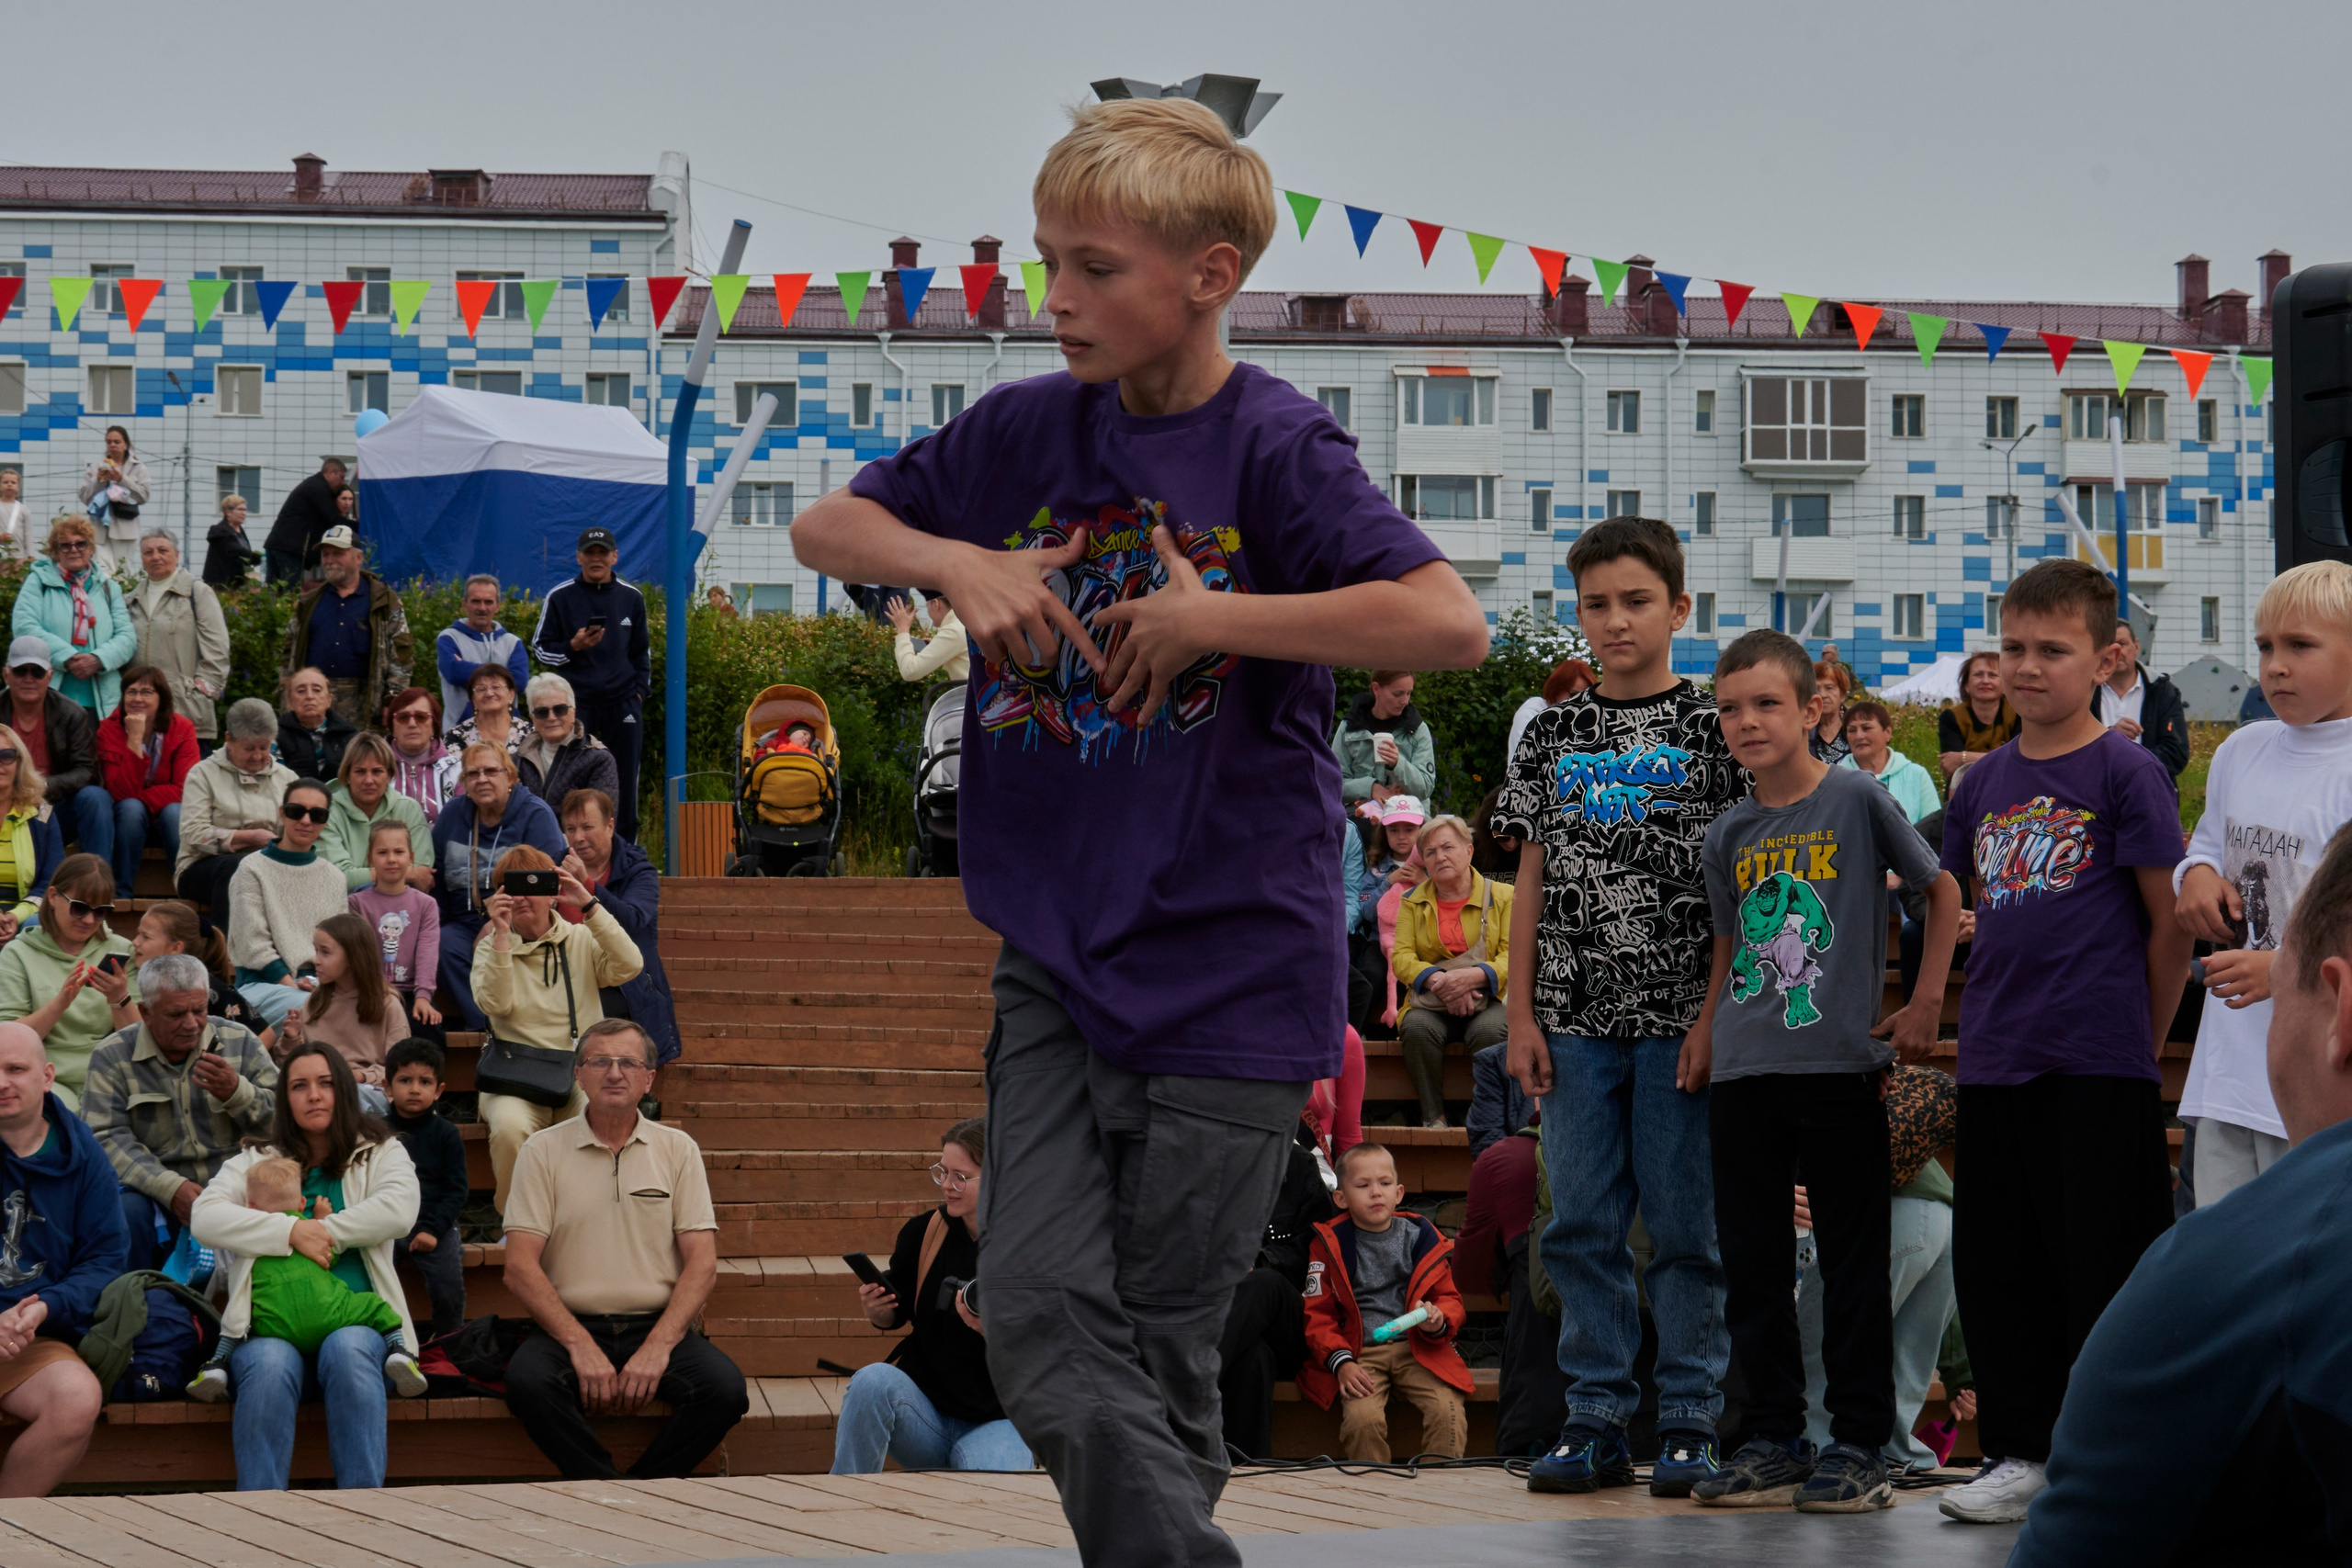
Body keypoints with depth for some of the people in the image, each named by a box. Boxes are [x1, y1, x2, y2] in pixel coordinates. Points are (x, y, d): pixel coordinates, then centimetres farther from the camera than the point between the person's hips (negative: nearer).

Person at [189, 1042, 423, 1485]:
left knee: (347, 1350, -37)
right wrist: (293, 1233, -11)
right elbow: (204, 1218, 0)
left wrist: (322, 1234, -5)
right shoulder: (254, 1164, 20)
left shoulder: (381, 1154, 20)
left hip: (355, 1320, 0)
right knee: (270, 1365, -36)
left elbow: (399, 1210, -3)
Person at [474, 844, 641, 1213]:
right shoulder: (492, 947, 9)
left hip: (581, 1077, 1)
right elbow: (495, 1003, -10)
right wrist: (502, 934, -15)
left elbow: (629, 967, -9)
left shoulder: (581, 940, 11)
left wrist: (588, 906, -12)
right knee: (510, 1127, -36)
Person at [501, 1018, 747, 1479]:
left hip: (659, 1325, 1)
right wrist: (582, 1347, -16)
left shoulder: (677, 1150, 10)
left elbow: (701, 1262, 3)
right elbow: (520, 1267, -3)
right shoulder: (544, 1151, 5)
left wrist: (657, 1348, -13)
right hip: (570, 1324, -1)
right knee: (527, 1380, -34)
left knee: (724, 1387, -28)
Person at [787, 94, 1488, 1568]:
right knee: (1046, 1337, -8)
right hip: (1058, 958, 5)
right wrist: (958, 560, -3)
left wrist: (1207, 618, -18)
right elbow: (824, 528, 17)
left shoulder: (1273, 446, -9)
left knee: (1159, 1364, 1)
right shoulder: (1030, 431, 6)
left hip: (1230, 971, -4)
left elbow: (1452, 622, -22)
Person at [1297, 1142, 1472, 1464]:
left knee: (1449, 1411, -24)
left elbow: (1449, 1298, 15)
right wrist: (1341, 1362, -11)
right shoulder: (1330, 1243, 6)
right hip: (1359, 1353, -2)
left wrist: (1438, 1322, -11)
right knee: (1362, 1418, -30)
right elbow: (1317, 1314, 5)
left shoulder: (1419, 1236, 11)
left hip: (1417, 1347, 2)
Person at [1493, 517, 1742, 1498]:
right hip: (1576, 1020, 4)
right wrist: (1521, 1014, 5)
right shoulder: (1552, 735, 11)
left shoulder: (1711, 732, 0)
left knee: (1686, 1227, -1)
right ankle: (1598, 1421, 10)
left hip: (1681, 1020, -3)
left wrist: (1714, 1017, -10)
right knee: (1581, 1226, 4)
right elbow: (1532, 882, 11)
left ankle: (1689, 1425, 5)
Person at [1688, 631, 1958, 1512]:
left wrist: (1926, 1006, 0)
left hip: (1839, 1067, -5)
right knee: (1751, 1264, 7)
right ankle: (1774, 1443, 15)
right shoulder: (1728, 836, 10)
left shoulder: (1858, 801, -3)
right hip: (1743, 1075, 5)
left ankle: (1860, 1446, 5)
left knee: (1852, 1263, 0)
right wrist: (1710, 1039, 12)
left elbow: (1942, 891, 5)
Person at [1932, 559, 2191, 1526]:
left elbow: (2170, 921, -4)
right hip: (1995, 1062, 6)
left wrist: (2140, 1041, -1)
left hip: (2101, 1065, -6)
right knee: (1997, 1263, 9)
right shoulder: (1983, 784, 12)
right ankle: (2023, 1452, 19)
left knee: (2104, 1261, -3)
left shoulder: (2126, 773, -5)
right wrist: (1992, 1011, 15)